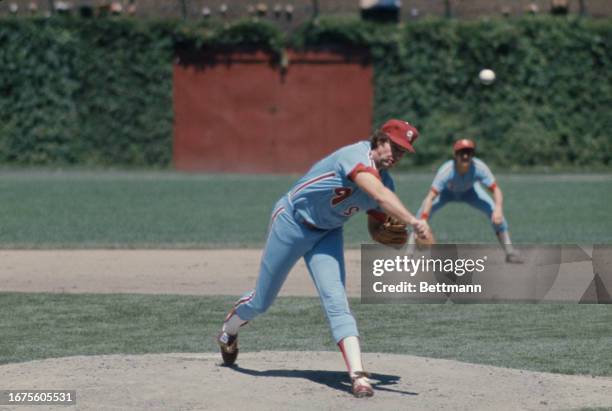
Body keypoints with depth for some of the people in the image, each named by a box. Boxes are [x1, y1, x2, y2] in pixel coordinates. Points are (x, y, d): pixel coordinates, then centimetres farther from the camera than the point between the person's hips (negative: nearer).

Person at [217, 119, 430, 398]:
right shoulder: (357, 156, -30)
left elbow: (375, 228, 6)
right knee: (262, 301, 9)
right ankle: (228, 331, 42)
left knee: (336, 300, -14)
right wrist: (413, 221, -61)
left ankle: (357, 374, -25)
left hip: (327, 235, 5)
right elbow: (379, 194, -48)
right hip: (291, 222, -5)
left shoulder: (386, 182, -5)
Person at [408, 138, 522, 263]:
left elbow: (496, 190, -37)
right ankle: (409, 254, -16)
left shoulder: (479, 167, -37)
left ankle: (510, 252, -2)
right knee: (423, 212, -25)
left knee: (495, 211, -17)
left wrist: (498, 209, -57)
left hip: (469, 191, 2)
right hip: (447, 192, -2)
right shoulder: (446, 170, -42)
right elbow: (430, 198, -47)